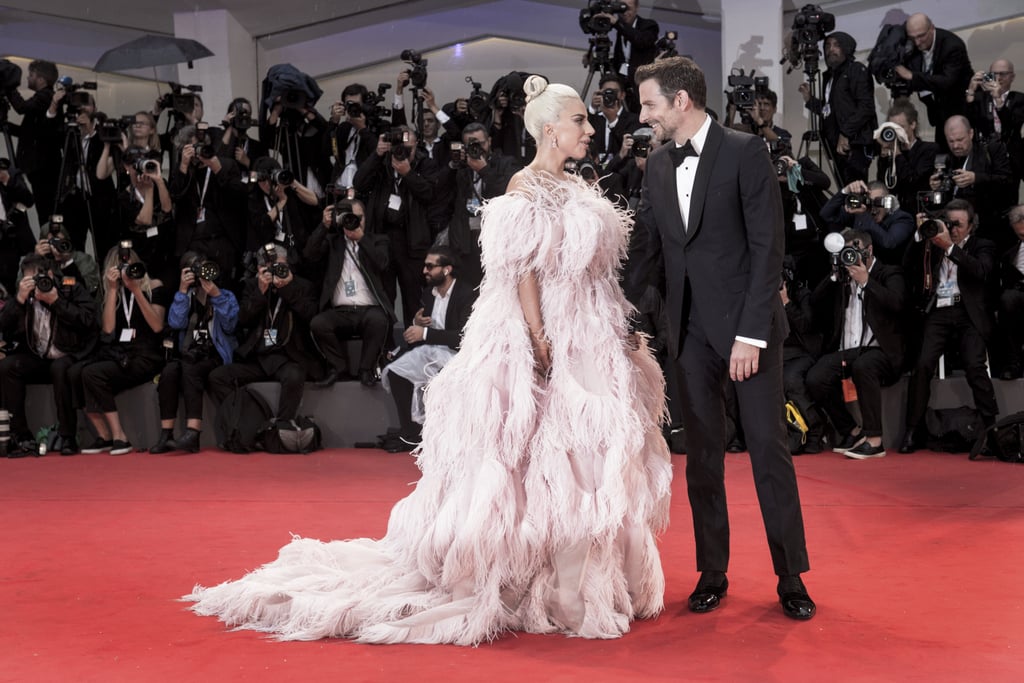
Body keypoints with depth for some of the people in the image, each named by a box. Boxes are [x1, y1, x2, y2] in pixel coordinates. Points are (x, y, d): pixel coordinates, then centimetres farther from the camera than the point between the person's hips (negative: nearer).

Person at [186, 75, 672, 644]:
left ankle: (580, 585, 22)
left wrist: (626, 334, 11)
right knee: (539, 463, -3)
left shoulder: (579, 189, 15)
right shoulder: (527, 187, -10)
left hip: (592, 344, 9)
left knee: (587, 462, 11)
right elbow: (523, 274, -17)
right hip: (548, 343, -9)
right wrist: (541, 346, -23)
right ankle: (526, 587, 9)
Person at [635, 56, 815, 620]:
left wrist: (750, 334, -16)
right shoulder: (657, 166, 10)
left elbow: (767, 247, -12)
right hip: (690, 329, 5)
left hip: (748, 324, -5)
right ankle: (712, 574, 19)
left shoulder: (744, 152, -7)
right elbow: (651, 251, 12)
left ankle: (791, 577, 11)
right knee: (702, 455, 8)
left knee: (769, 446, 0)